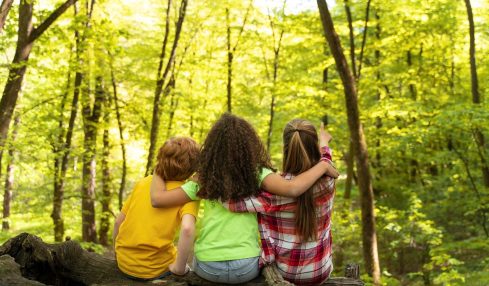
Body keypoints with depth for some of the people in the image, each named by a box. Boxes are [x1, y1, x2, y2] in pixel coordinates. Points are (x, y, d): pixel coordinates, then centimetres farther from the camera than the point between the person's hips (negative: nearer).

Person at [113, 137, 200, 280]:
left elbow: (118, 222, 7)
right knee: (185, 272, 28)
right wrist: (179, 268, -18)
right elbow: (187, 229, -29)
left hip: (124, 263, 5)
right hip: (153, 269, -5)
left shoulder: (143, 183, 3)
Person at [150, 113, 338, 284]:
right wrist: (323, 165, -14)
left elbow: (158, 199, -5)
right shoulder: (257, 173, -9)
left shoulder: (204, 180, -4)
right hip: (246, 267, -1)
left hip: (208, 267, 1)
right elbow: (292, 189, -26)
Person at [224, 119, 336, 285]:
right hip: (320, 272, 2)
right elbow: (323, 159, 8)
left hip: (284, 272, -2)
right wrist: (324, 143, 32)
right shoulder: (327, 180, -14)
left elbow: (233, 201, -31)